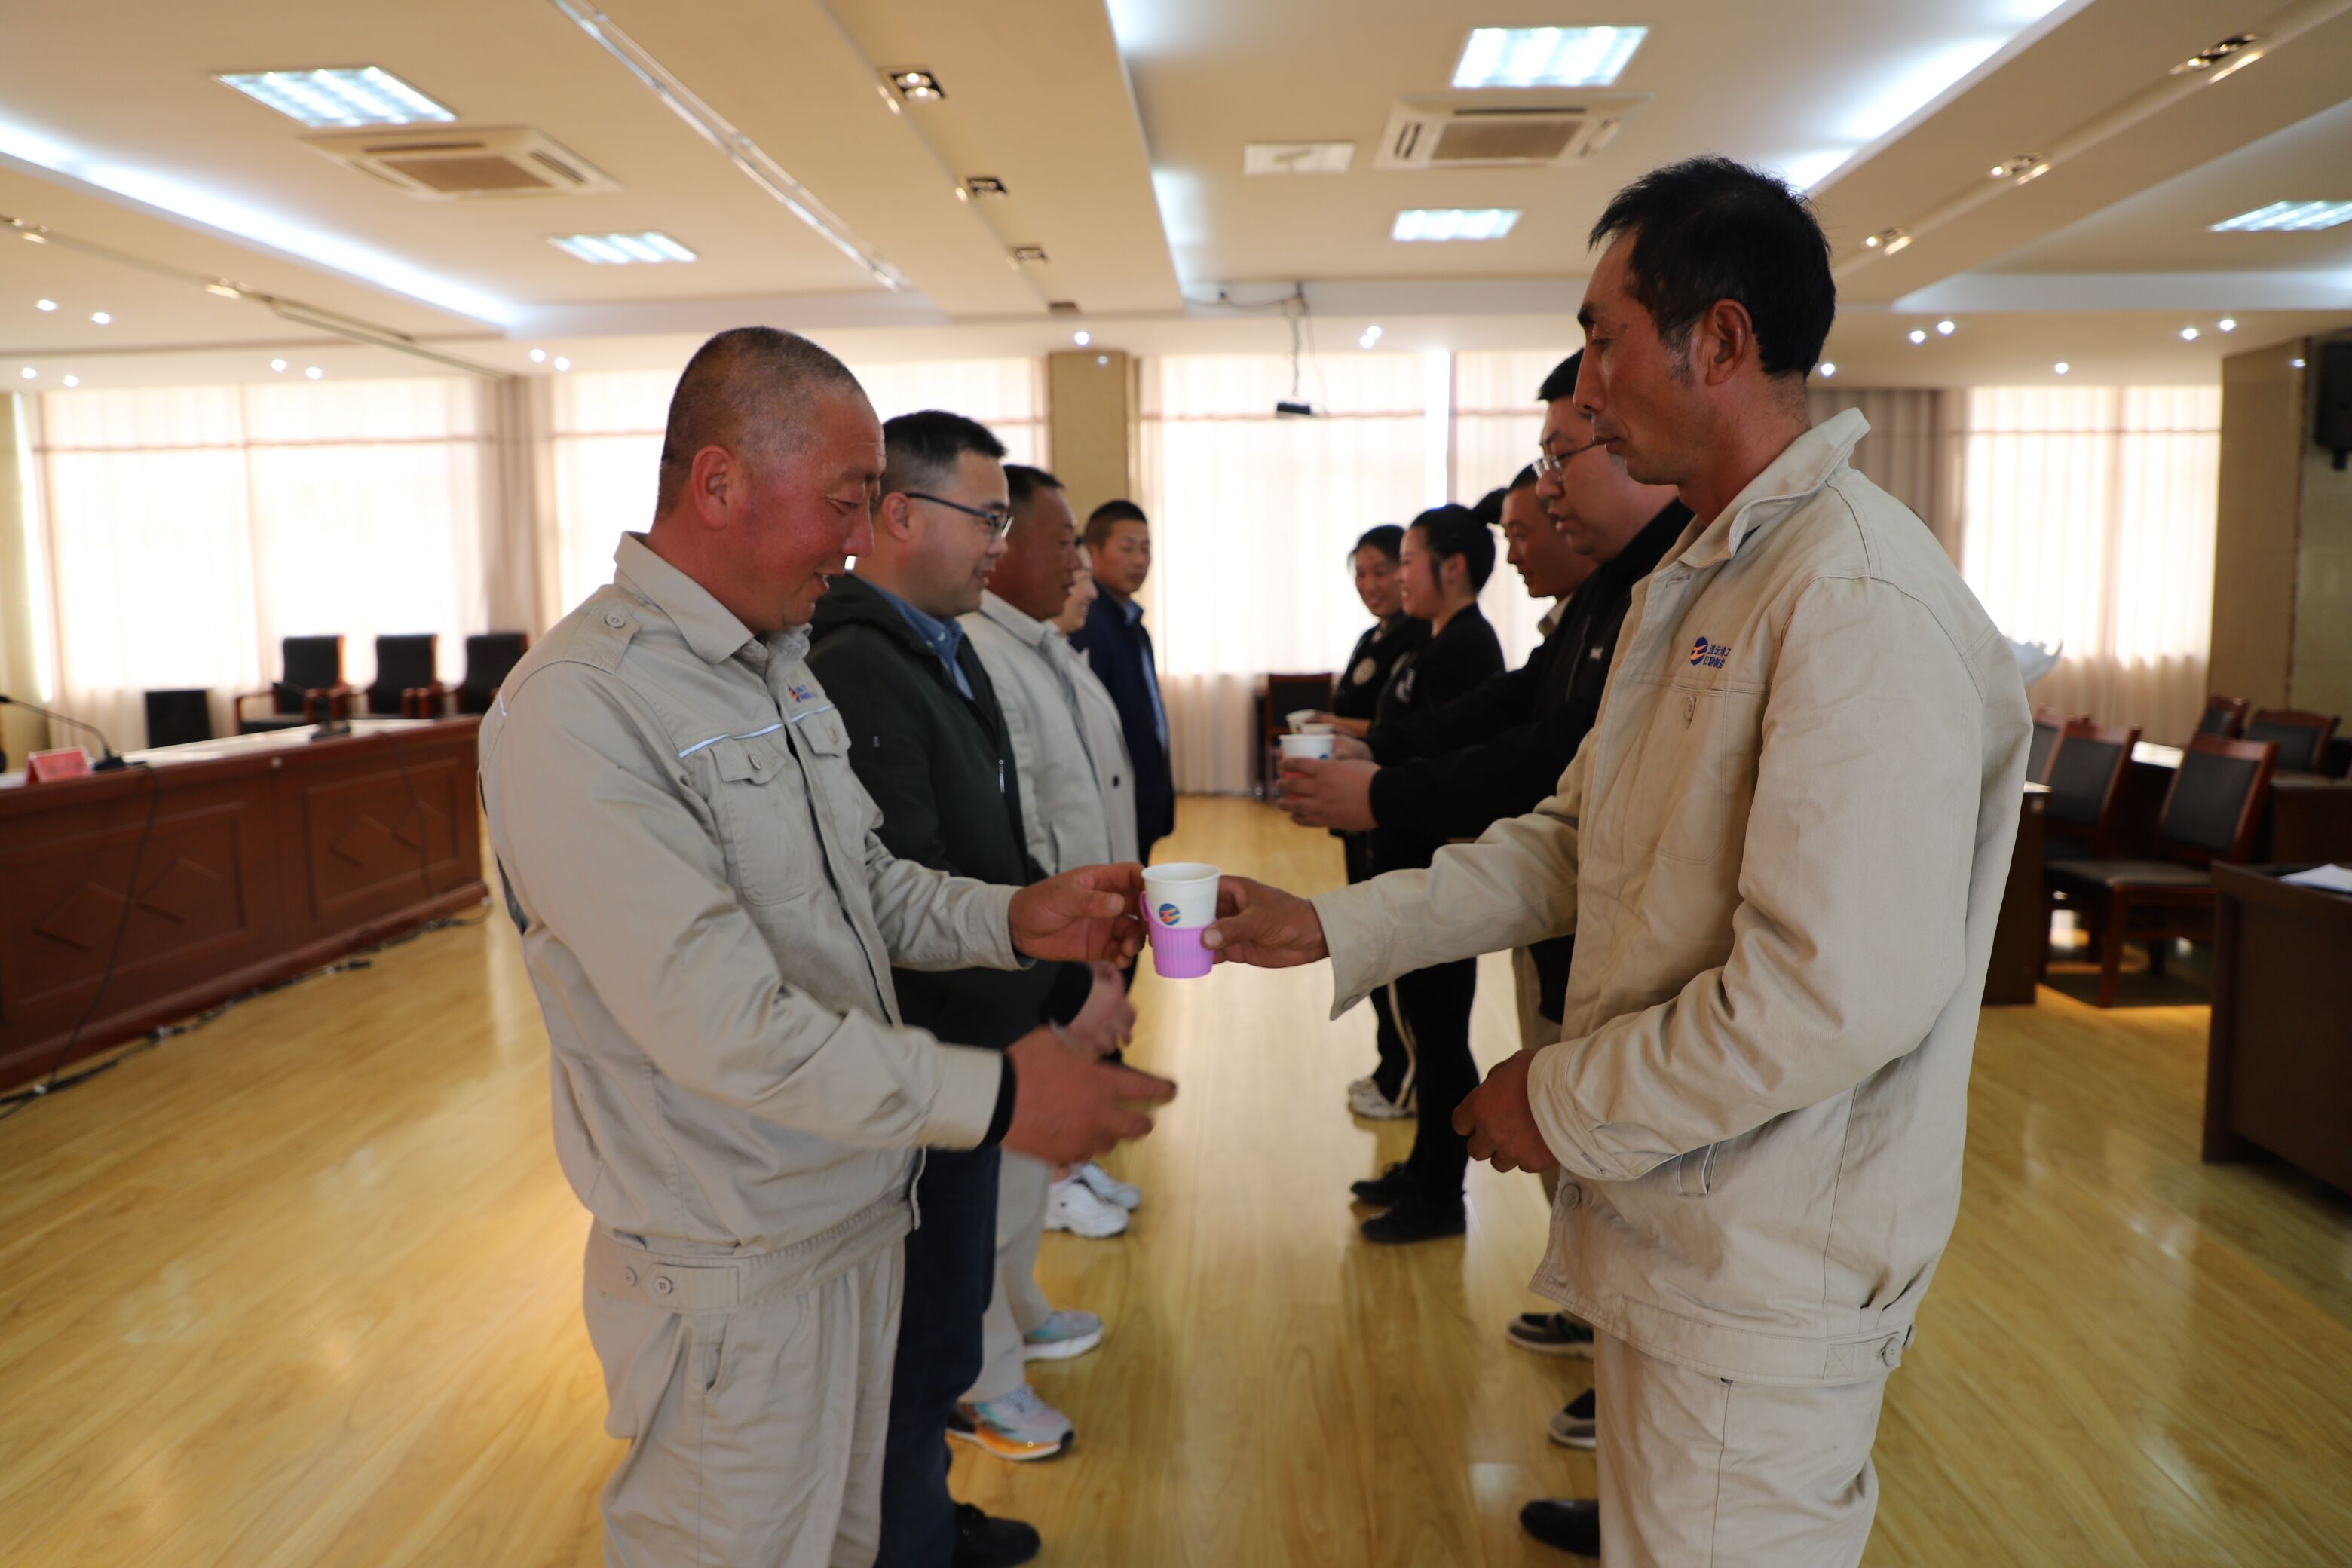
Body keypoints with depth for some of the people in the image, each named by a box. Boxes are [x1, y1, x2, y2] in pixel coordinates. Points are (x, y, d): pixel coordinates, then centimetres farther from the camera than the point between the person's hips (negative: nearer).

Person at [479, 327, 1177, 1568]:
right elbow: (720, 1023, -28)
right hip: (732, 1270, -8)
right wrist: (990, 1096, -26)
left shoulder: (785, 666, 7)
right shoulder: (575, 709, -23)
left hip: (859, 1212, 8)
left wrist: (1014, 918, -5)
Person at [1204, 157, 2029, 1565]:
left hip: (1767, 1275, -9)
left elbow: (1843, 995, -28)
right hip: (1676, 1225, 9)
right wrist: (1334, 928, 3)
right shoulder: (1691, 586, 11)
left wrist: (1565, 1105, -16)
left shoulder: (1860, 593, -23)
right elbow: (1571, 844, 11)